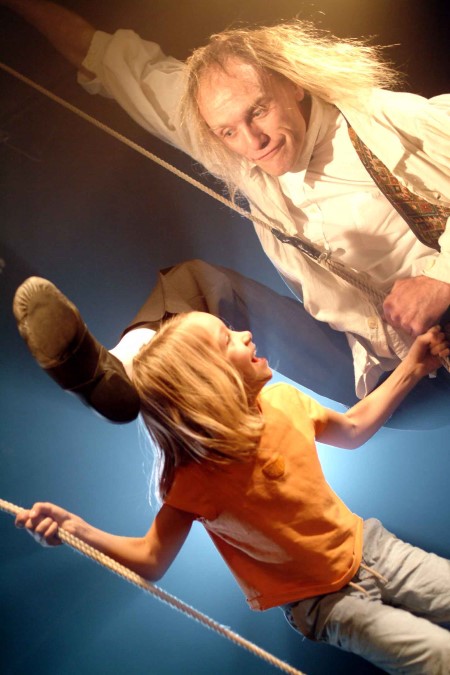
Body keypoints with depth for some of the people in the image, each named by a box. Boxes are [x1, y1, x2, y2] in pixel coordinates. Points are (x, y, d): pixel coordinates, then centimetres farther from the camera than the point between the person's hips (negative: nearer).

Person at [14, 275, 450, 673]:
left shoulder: (283, 400, -10)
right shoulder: (196, 481, -25)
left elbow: (353, 429, 8)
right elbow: (152, 562, -19)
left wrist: (413, 366, 5)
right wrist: (79, 531, -36)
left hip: (368, 546, 5)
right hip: (325, 604, -5)